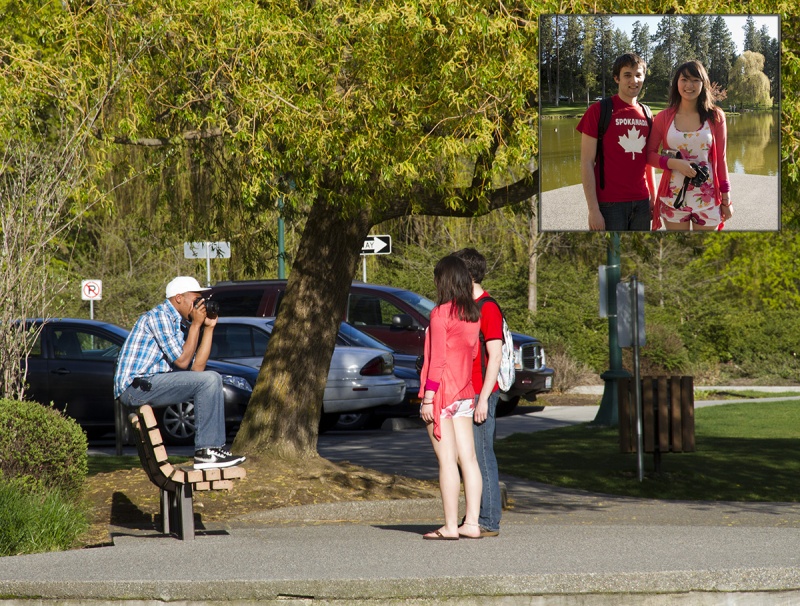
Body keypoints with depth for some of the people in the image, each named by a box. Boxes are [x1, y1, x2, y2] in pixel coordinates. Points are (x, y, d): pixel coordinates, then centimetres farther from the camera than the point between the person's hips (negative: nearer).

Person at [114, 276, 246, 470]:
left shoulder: (175, 324, 20)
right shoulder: (159, 316, -9)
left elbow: (196, 367, 13)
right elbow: (182, 361, -14)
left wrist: (209, 327, 12)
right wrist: (196, 324, -6)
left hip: (150, 385, 10)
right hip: (136, 387, -10)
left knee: (213, 379, 13)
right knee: (208, 380, -17)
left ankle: (213, 448, 5)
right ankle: (206, 451, -14)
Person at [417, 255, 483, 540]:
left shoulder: (441, 314, -12)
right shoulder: (473, 315, 9)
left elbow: (438, 359, -16)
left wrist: (428, 397, -15)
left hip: (441, 392, -7)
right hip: (465, 393, 7)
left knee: (447, 460, -6)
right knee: (468, 458, 6)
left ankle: (450, 526, -6)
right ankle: (472, 522, 7)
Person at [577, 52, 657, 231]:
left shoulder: (645, 114, 11)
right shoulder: (598, 111, -4)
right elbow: (587, 163, -7)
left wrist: (653, 197, 13)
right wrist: (593, 209, -13)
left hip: (641, 203, 5)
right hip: (610, 203, -5)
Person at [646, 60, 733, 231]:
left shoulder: (715, 116, 0)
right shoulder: (664, 117, 0)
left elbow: (721, 159, 3)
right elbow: (649, 154, 3)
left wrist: (726, 199, 3)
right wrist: (674, 163, -15)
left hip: (707, 199, 0)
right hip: (674, 198, 0)